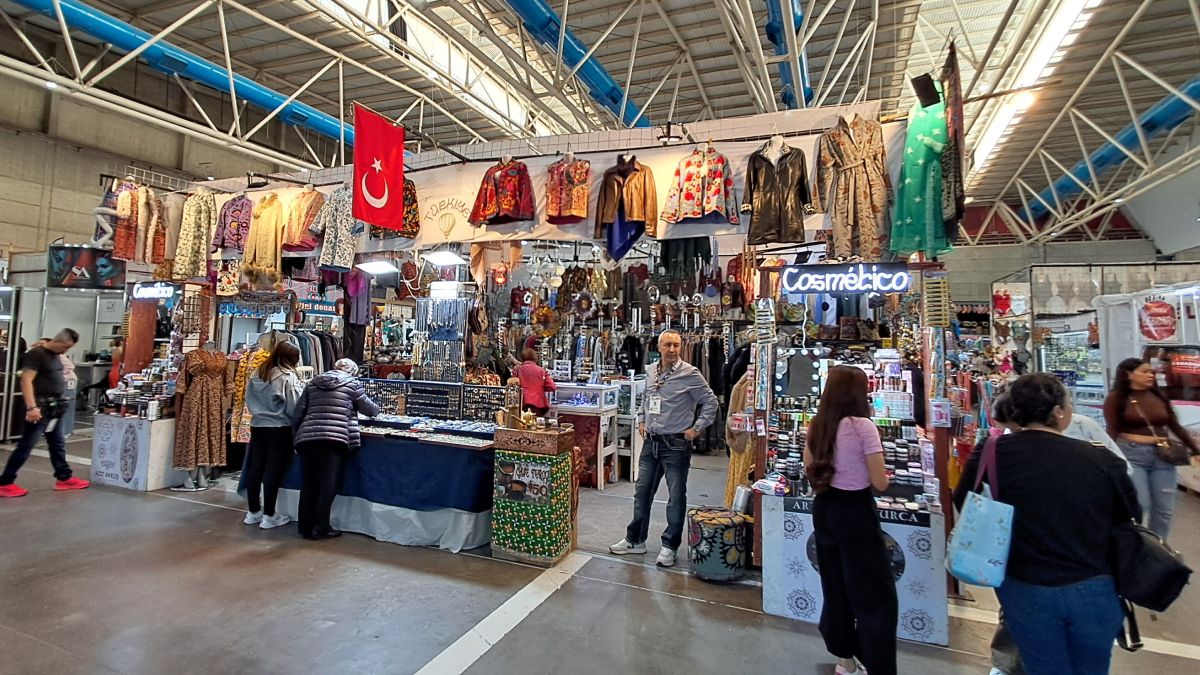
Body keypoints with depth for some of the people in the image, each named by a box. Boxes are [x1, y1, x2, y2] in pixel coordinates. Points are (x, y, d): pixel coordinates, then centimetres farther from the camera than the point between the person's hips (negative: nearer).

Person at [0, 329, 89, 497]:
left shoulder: (56, 356, 12)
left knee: (58, 444, 14)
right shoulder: (35, 354, -13)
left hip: (55, 408, 9)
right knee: (25, 445, -3)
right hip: (41, 407, -9)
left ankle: (64, 478, 21)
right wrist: (31, 407, -28)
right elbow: (26, 381, -21)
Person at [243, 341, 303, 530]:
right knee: (273, 471, 1)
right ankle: (269, 516, 8)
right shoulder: (288, 376, -14)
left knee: (255, 468, 11)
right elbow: (294, 407, -14)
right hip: (279, 429, -6)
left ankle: (253, 512, 23)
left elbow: (249, 400, 12)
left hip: (257, 426, 6)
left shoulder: (259, 373, 5)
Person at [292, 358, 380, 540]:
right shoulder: (352, 383, 8)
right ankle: (320, 527, 5)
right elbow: (370, 409, 17)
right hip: (332, 439, -5)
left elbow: (298, 413, 14)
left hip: (306, 438, 5)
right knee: (328, 484, 3)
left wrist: (299, 433, 25)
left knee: (309, 483, 12)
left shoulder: (313, 382, 19)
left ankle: (305, 527, 18)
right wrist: (377, 408, 38)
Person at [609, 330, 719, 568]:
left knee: (676, 497, 5)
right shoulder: (650, 371, 7)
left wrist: (697, 428, -8)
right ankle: (635, 540, 28)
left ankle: (670, 546, 20)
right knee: (642, 492, 14)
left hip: (676, 444, -6)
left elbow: (711, 403, -5)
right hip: (651, 442, 6)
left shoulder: (690, 374, -11)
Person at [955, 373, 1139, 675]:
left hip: (1027, 588, -1)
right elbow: (1131, 520, 3)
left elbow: (963, 505, -1)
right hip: (1095, 588, 1)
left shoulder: (992, 453, -16)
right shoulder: (1102, 460, -14)